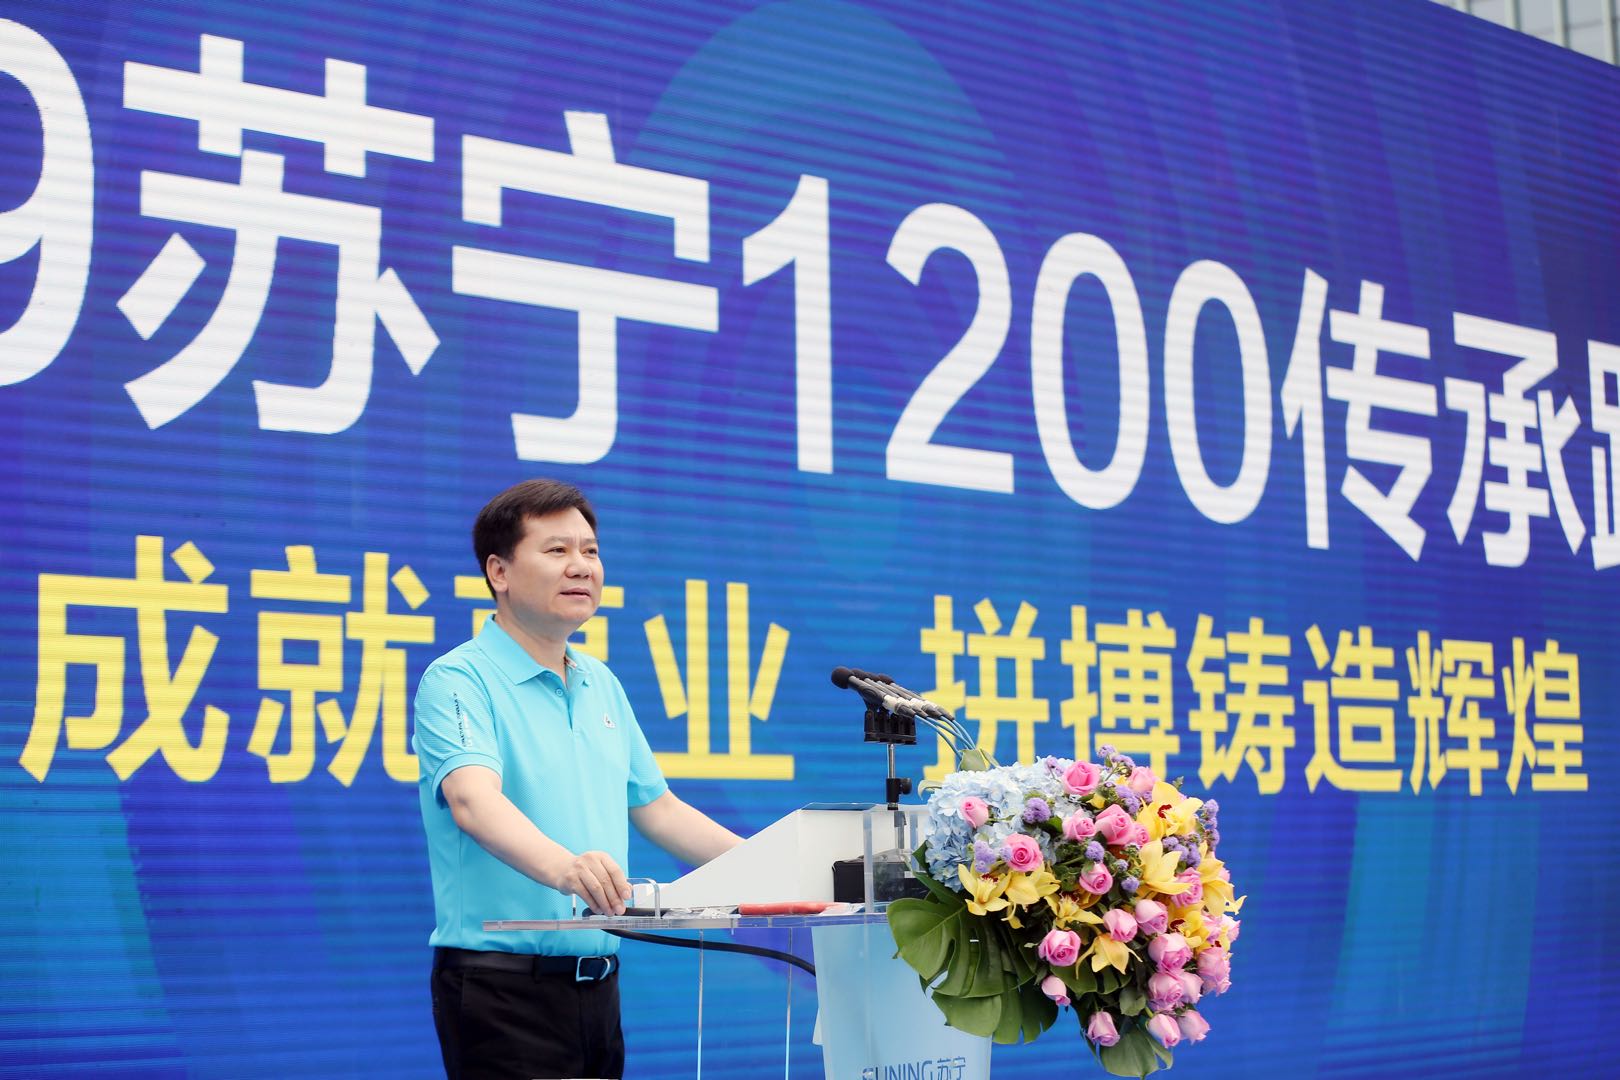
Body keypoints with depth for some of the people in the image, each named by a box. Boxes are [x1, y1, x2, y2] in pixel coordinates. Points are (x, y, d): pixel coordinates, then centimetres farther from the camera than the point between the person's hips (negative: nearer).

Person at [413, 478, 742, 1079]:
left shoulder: (602, 685, 15)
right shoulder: (458, 682, -9)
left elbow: (658, 810, 21)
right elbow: (473, 801, -27)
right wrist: (561, 866, -46)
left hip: (597, 982, 7)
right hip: (503, 981, -7)